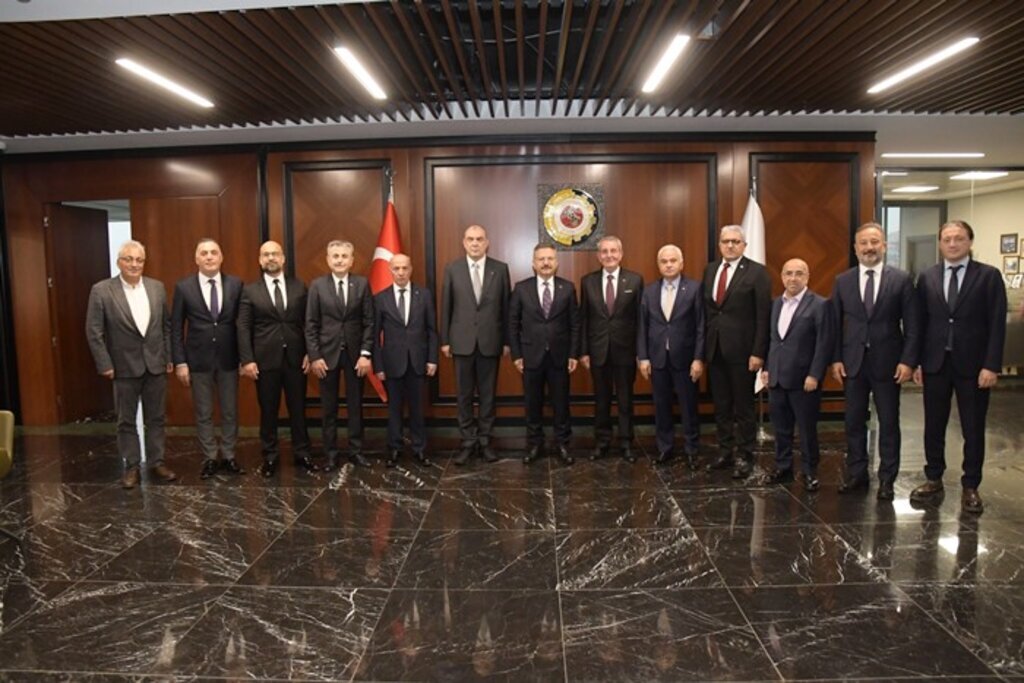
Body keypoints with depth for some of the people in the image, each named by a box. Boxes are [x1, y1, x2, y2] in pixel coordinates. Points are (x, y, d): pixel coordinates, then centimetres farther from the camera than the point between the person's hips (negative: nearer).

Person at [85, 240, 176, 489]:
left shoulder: (157, 287, 3)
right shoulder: (101, 290, -7)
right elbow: (94, 331, -7)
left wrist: (169, 357, 5)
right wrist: (105, 364, -10)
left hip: (156, 364, 3)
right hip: (125, 367, -2)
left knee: (155, 418, 11)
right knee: (127, 421, 9)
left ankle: (157, 462, 22)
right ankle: (131, 466, 20)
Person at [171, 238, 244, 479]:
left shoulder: (236, 284, 0)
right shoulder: (183, 287, -2)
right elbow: (176, 327, 0)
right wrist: (179, 362, -6)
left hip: (228, 359, 1)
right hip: (198, 360, -1)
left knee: (230, 412, 9)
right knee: (203, 414, 8)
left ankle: (228, 457, 22)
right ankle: (209, 459, 21)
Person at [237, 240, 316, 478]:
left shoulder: (299, 287, 6)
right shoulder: (250, 290, 2)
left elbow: (307, 322, 5)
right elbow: (243, 328, -2)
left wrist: (309, 353, -2)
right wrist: (247, 360, -10)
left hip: (296, 358, 1)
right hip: (265, 360, -1)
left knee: (298, 408, 8)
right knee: (268, 410, 8)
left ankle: (302, 453, 20)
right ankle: (270, 456, 21)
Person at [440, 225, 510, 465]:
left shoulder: (500, 269, 2)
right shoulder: (452, 269, 2)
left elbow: (506, 307, 3)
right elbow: (446, 307, 3)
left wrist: (507, 341, 1)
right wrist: (444, 340, 1)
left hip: (490, 341, 0)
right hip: (462, 341, 0)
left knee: (488, 394, 8)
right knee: (464, 395, 6)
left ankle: (484, 441, 20)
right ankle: (468, 442, 17)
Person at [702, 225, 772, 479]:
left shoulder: (756, 272, -5)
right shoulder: (710, 270, 11)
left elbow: (763, 316, -9)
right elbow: (705, 310, 10)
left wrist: (758, 352, -14)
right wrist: (702, 346, 5)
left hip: (741, 350, -5)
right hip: (714, 349, 5)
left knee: (743, 406, 5)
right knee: (721, 405, 12)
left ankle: (743, 456, 16)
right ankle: (725, 450, 24)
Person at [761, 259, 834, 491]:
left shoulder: (819, 304, -7)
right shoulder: (776, 303, 12)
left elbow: (825, 343, -11)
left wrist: (814, 375, -16)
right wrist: (767, 368, 9)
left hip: (803, 379, -5)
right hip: (776, 377, 5)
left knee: (807, 428, 6)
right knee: (781, 428, 12)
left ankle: (810, 472, 19)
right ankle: (783, 468, 25)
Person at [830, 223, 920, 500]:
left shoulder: (902, 279, -1)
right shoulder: (842, 281, 4)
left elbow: (912, 324, -2)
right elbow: (835, 323, 5)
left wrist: (908, 361, -9)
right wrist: (835, 359, -1)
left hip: (888, 362, -2)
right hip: (852, 362, 2)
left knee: (889, 423, 7)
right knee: (854, 422, 9)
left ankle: (886, 479, 18)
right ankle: (856, 474, 21)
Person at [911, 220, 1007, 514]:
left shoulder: (989, 276, -2)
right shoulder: (927, 278, 6)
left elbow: (997, 324, -6)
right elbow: (920, 322, 6)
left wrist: (991, 366, -12)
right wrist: (917, 361, 2)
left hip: (973, 365, -2)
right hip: (935, 363, 2)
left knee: (973, 429, 7)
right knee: (934, 426, 11)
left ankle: (971, 487, 20)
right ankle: (934, 479, 25)